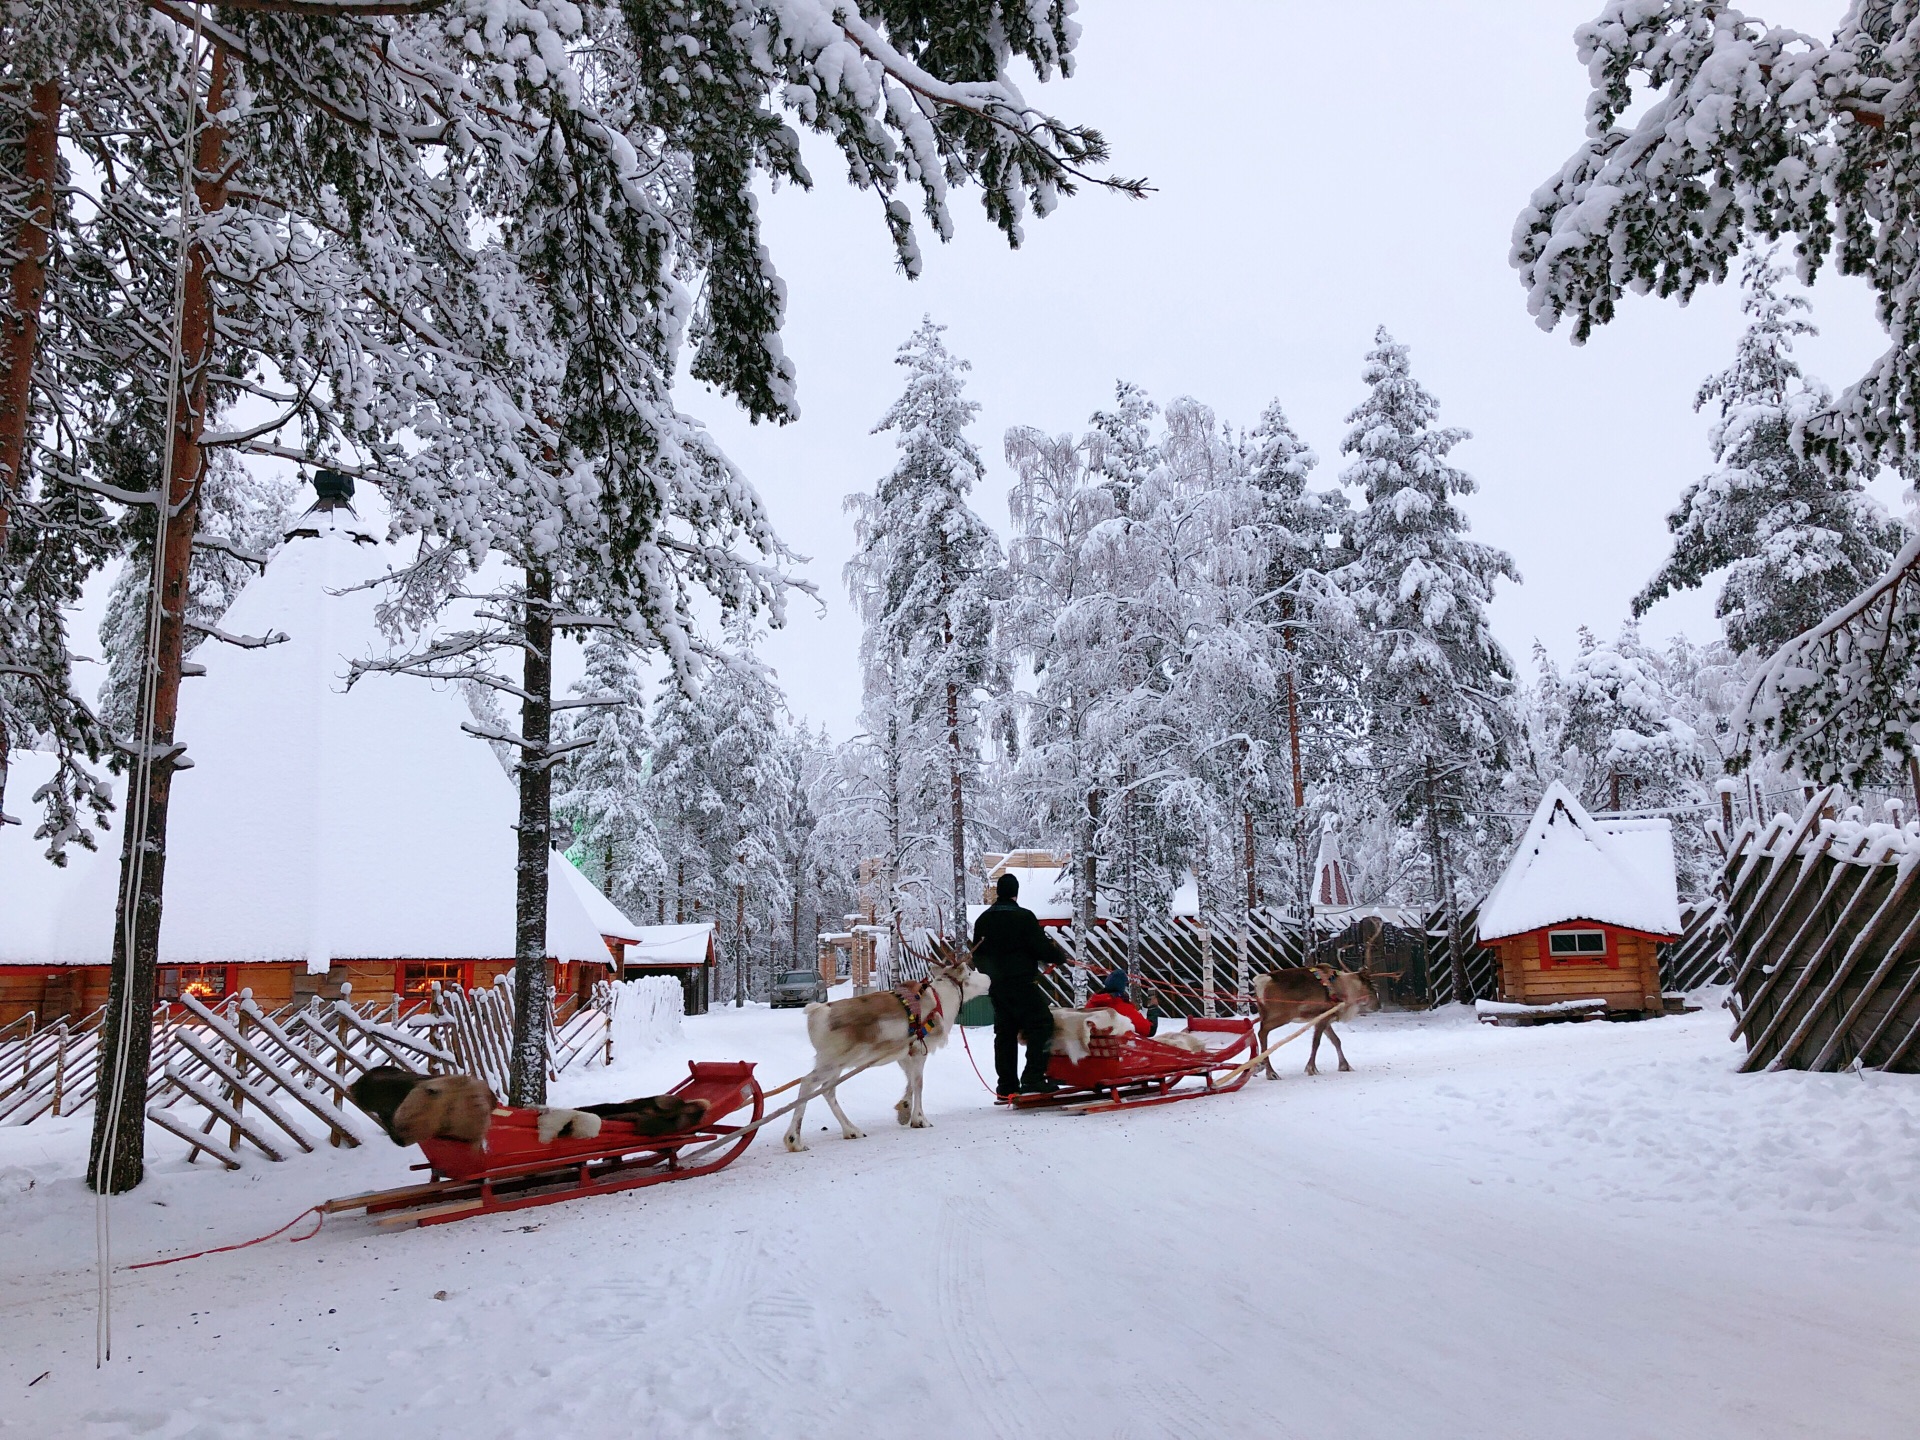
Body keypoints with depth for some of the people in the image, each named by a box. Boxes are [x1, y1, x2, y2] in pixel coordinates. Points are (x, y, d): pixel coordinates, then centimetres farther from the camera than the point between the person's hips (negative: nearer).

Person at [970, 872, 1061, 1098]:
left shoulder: (983, 919, 12)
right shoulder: (1023, 916, -8)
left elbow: (977, 954, 18)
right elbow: (1040, 946, -11)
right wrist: (1056, 957, 7)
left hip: (995, 985, 7)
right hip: (1021, 982, -7)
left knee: (1005, 1032, 11)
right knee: (1042, 1024, -6)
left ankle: (1007, 1085, 12)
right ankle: (1033, 1077, -18)